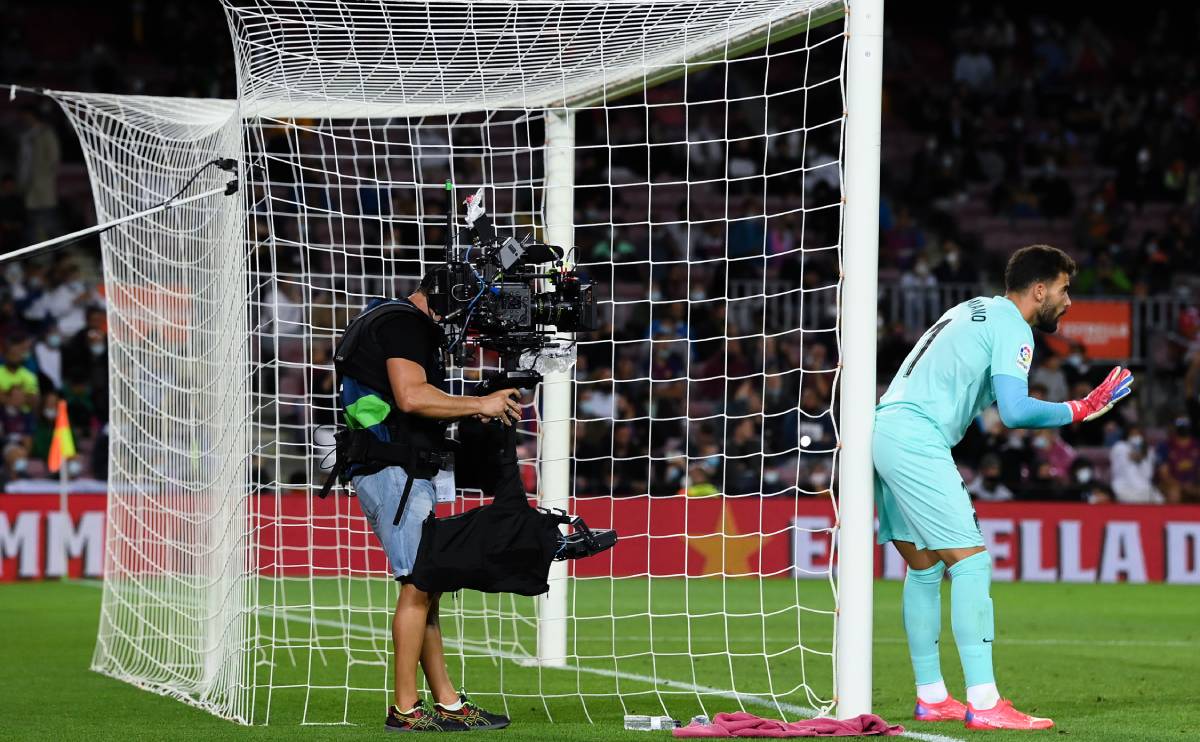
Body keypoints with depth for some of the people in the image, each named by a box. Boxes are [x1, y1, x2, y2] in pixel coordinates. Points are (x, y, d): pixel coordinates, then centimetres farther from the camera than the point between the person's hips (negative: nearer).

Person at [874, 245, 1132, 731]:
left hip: (884, 430, 10)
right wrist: (1079, 411, -9)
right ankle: (983, 704, -17)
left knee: (925, 569, 15)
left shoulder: (974, 310, 22)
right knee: (970, 562, -11)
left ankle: (931, 698, 18)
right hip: (916, 440, -10)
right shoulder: (1011, 327, -7)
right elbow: (1014, 411, -18)